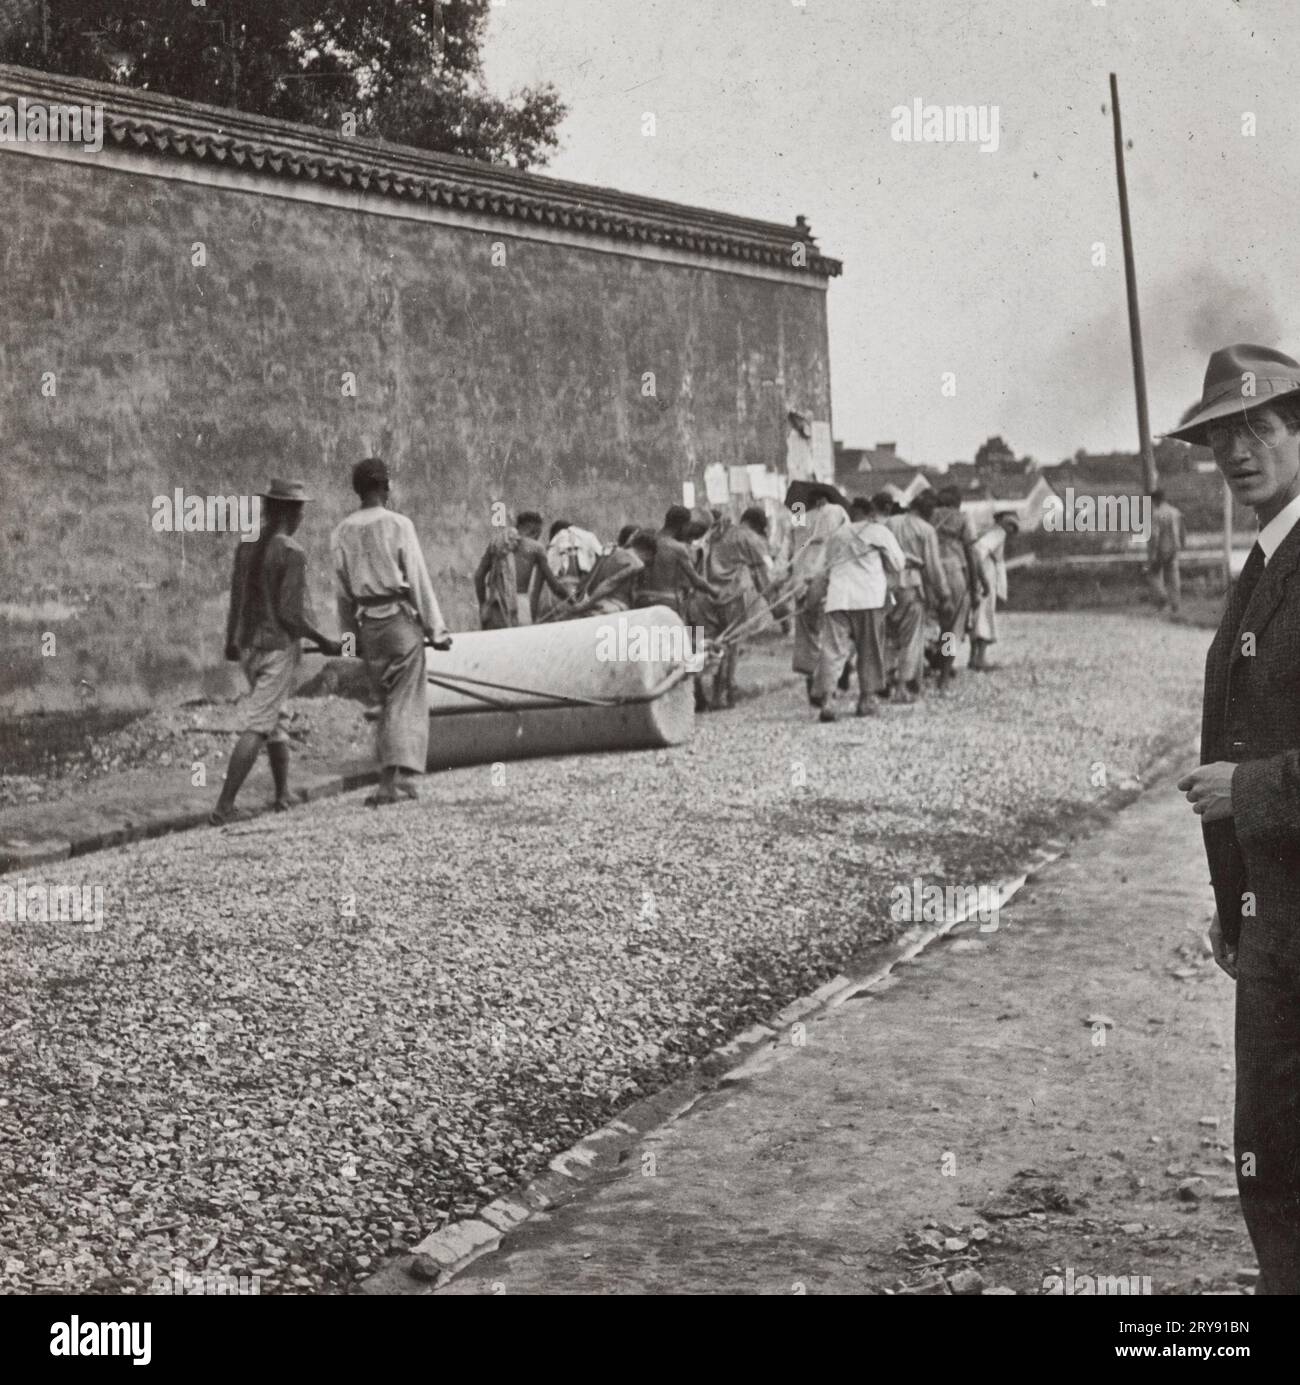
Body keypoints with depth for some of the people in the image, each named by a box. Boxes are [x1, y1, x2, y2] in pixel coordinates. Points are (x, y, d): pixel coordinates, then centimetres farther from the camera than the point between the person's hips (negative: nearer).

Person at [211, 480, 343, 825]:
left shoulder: (246, 546, 4)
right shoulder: (291, 553, -16)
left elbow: (236, 598, 11)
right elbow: (291, 612, -19)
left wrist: (231, 641, 24)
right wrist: (325, 642, -6)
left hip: (248, 646, 8)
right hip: (280, 646, -8)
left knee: (278, 718, 22)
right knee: (256, 728, -6)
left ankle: (283, 794, 30)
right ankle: (223, 806, -9)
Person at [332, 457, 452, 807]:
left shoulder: (343, 532, 4)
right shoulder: (397, 525, -9)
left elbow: (343, 590, 9)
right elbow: (418, 581, -8)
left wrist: (351, 634, 18)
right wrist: (436, 629, -3)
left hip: (368, 624, 5)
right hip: (401, 620, -5)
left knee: (386, 702, 15)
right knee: (407, 703, -1)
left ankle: (392, 776, 15)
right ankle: (394, 778, -9)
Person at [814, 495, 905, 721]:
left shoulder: (836, 536, 21)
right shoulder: (879, 532, 7)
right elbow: (898, 564, 9)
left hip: (837, 598, 3)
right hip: (869, 598, -3)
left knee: (833, 651, -4)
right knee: (869, 652, 10)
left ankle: (826, 698, -18)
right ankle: (867, 699, 12)